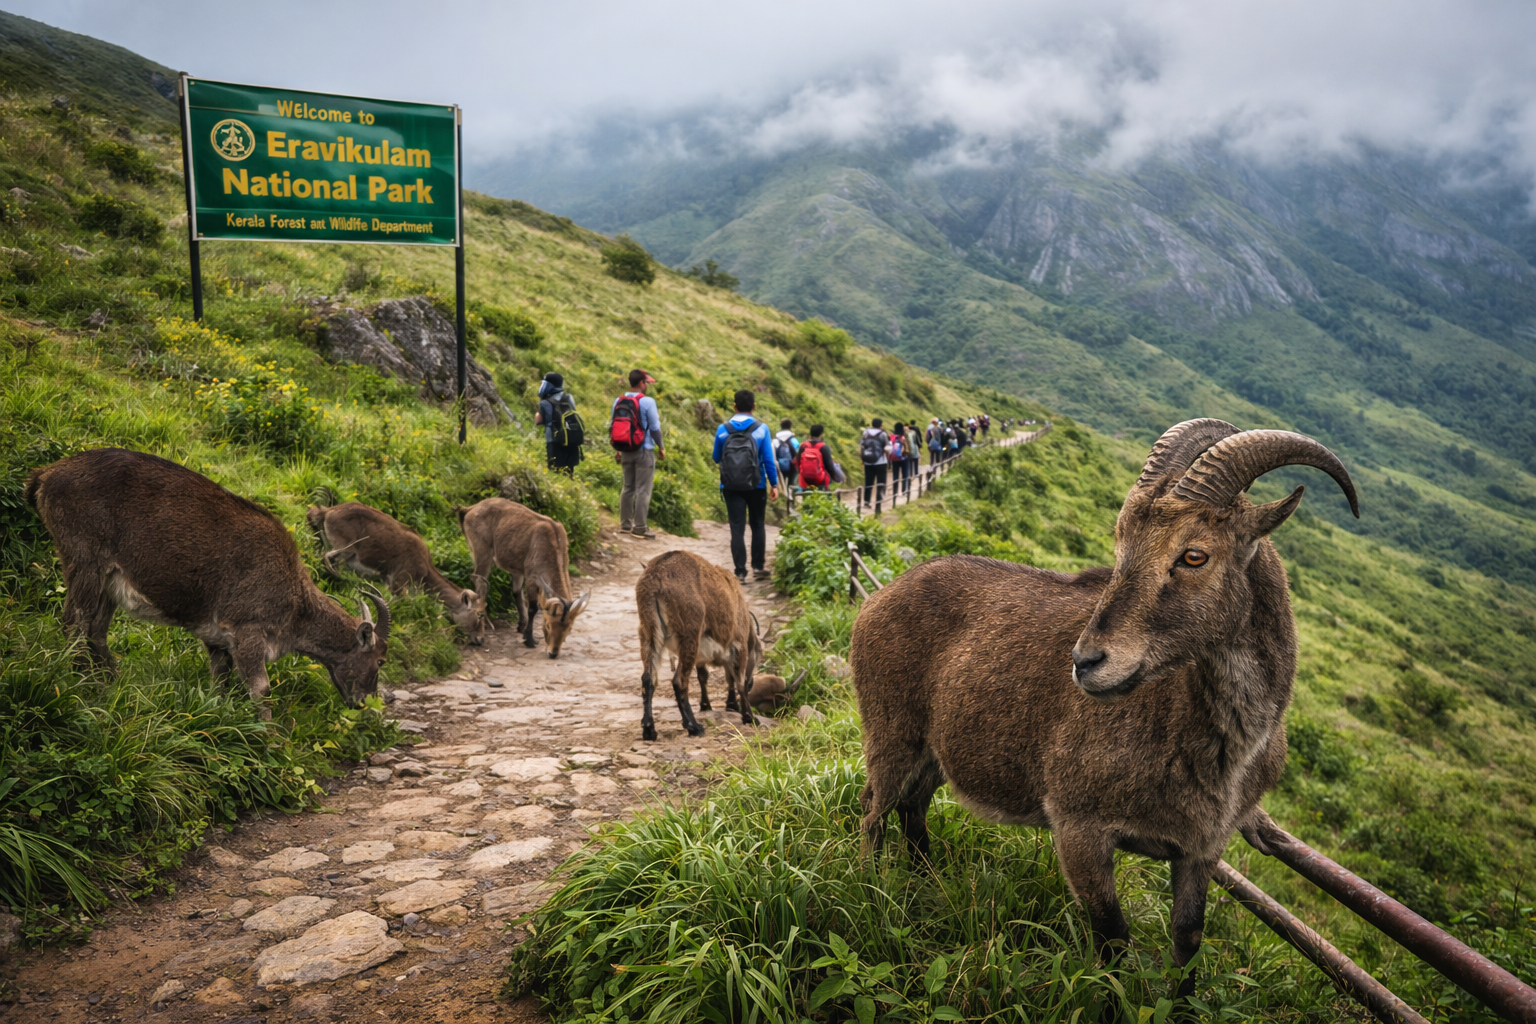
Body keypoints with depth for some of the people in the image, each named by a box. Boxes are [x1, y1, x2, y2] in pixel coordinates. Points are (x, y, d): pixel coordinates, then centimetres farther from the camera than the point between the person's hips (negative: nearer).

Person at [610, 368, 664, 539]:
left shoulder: (618, 401, 4)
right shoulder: (647, 401, -14)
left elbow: (613, 427, 8)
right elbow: (655, 428, -13)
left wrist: (618, 450, 18)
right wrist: (661, 447, 0)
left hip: (626, 452, 6)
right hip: (644, 451, -6)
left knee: (628, 487, 16)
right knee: (643, 490, -2)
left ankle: (625, 524, 21)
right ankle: (640, 528, -2)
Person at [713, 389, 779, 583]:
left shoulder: (723, 429, -1)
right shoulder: (761, 429, -6)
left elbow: (716, 458, 9)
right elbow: (769, 460, -6)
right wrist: (774, 484, 3)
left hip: (731, 486, 0)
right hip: (756, 486, 0)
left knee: (737, 528, 2)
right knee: (757, 525, 16)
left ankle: (740, 572, -1)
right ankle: (758, 567, 19)